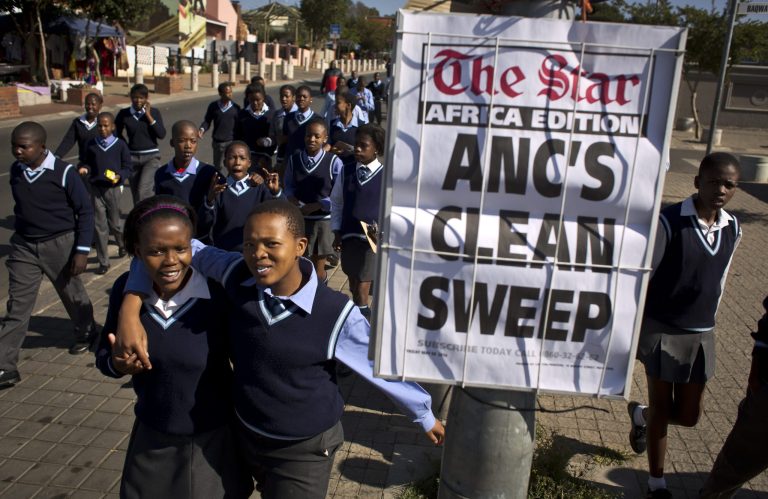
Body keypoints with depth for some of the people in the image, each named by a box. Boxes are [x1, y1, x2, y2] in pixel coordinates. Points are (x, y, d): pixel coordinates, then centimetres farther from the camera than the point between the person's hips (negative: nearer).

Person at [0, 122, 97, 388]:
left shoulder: (64, 173, -16)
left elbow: (85, 211, -11)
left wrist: (82, 250, -14)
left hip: (60, 244, -3)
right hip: (23, 245, 4)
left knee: (72, 293, 16)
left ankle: (86, 332, 45)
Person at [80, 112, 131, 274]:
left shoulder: (120, 145, -6)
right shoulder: (92, 144, 3)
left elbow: (127, 167, -3)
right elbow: (89, 164, 12)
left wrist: (119, 176, -21)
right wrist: (85, 169, -10)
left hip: (112, 188, -2)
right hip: (96, 188, 2)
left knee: (114, 223, 11)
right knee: (100, 225, 4)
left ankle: (122, 243, 44)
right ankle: (103, 262, 11)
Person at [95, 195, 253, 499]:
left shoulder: (218, 298, -23)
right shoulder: (126, 290, -13)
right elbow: (103, 354, 1)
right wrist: (118, 364, -21)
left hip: (212, 442, -3)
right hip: (150, 439, 3)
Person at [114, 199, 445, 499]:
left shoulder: (336, 314, -26)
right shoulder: (237, 276, -17)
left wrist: (425, 416, 3)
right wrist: (130, 310, -19)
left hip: (305, 450, -4)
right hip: (246, 435, 5)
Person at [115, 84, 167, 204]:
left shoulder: (154, 112, -2)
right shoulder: (124, 114, 0)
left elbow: (161, 135, -12)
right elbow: (117, 134, 13)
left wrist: (148, 115, -14)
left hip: (151, 156, -2)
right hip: (132, 157, 2)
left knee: (143, 191, -19)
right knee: (136, 194, 9)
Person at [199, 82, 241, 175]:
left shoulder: (235, 107, -4)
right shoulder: (213, 106, -1)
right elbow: (207, 121, 7)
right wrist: (202, 129, -14)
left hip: (231, 141, -2)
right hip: (217, 142, 2)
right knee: (218, 165, 13)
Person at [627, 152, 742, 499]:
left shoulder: (732, 228, 2)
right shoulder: (669, 221, -17)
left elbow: (719, 280, 14)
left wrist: (707, 322, 19)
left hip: (701, 335, 5)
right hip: (662, 330, -5)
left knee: (688, 415, 11)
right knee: (661, 411, 8)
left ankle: (640, 414, 44)